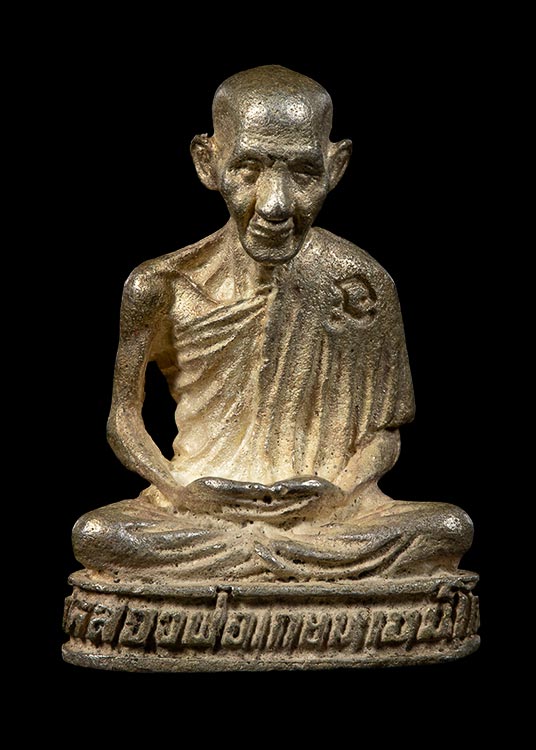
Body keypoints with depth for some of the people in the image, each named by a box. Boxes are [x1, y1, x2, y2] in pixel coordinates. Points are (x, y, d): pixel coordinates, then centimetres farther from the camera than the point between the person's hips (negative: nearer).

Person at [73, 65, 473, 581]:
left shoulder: (361, 284, -4)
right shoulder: (161, 286, -4)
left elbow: (383, 430, 4)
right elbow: (125, 421, 5)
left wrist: (341, 489, -16)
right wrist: (179, 490, -12)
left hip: (326, 509, 1)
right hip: (197, 510, 0)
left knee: (452, 528, -24)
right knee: (94, 535, -29)